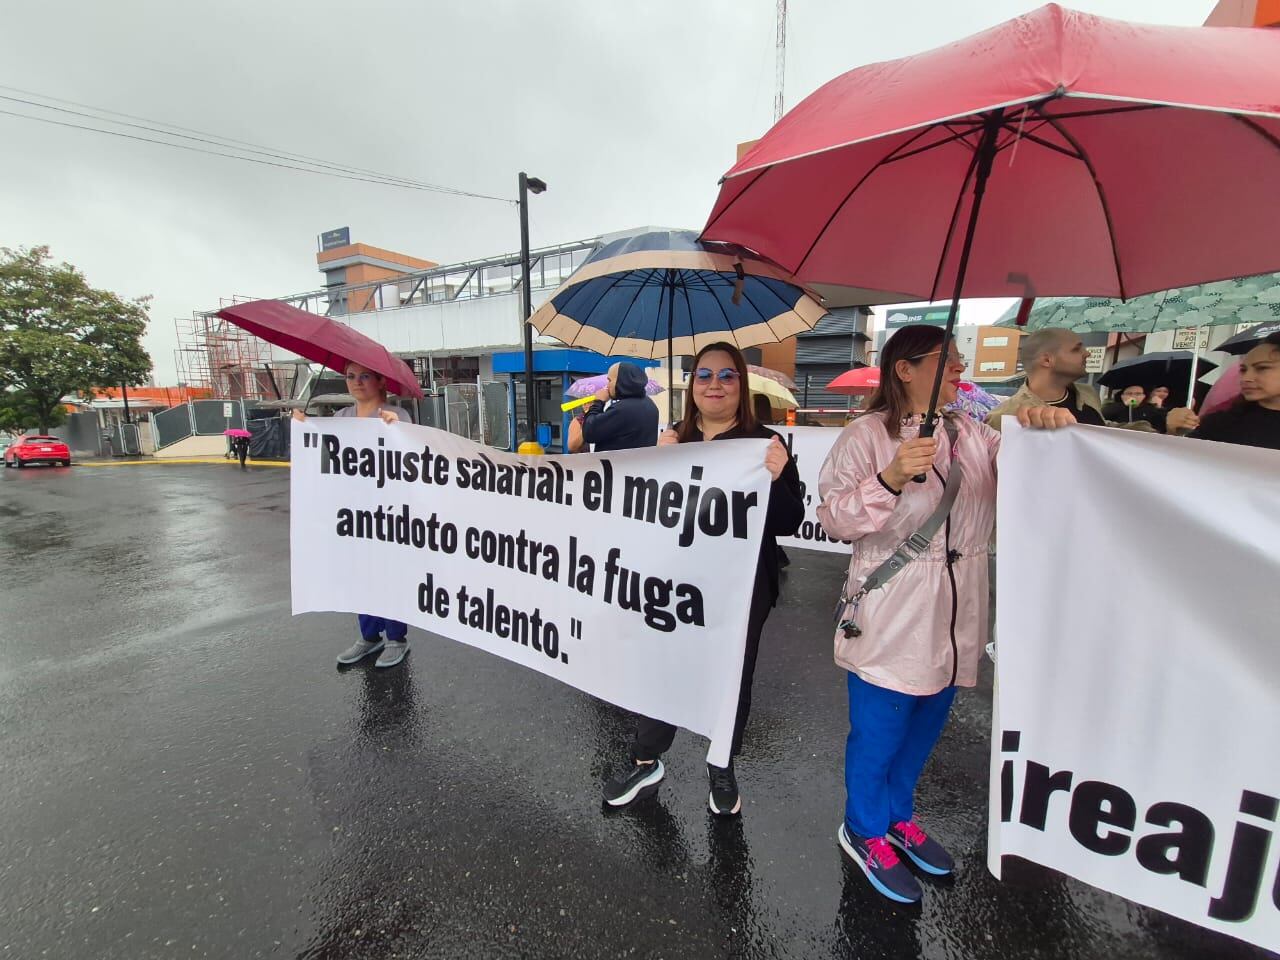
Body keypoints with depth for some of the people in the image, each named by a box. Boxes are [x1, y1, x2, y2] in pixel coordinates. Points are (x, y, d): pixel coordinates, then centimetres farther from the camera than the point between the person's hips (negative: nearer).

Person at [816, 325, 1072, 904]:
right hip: (889, 622, -6)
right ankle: (864, 833, 36)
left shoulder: (973, 434, 8)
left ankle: (898, 816, 48)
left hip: (954, 623, 6)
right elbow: (834, 520, -14)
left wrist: (1051, 424, -12)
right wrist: (890, 479, -29)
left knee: (923, 731, 23)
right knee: (877, 735, 9)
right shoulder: (867, 435, -9)